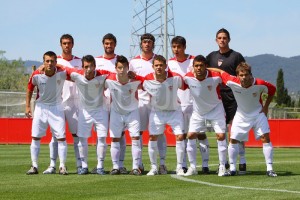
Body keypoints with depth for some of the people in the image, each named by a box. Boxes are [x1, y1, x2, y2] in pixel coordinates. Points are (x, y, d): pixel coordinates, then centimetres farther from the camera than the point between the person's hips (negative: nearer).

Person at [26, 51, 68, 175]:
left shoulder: (62, 73, -17)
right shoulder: (36, 75, -15)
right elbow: (30, 89, 2)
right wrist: (27, 106, 1)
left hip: (56, 108, -1)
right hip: (41, 107, 1)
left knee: (61, 137, -5)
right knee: (35, 137, 0)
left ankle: (62, 166, 2)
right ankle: (34, 166, 9)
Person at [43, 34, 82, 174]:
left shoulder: (79, 62, 9)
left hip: (75, 103, 1)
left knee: (77, 134, 0)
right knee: (55, 134, 0)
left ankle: (80, 165, 2)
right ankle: (52, 165, 1)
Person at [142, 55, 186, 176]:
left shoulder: (176, 78, -21)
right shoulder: (147, 80, -18)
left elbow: (183, 87, -2)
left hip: (174, 111, -1)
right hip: (157, 111, 1)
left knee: (180, 136, -10)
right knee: (152, 138, -3)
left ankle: (179, 167, 3)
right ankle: (153, 167, 10)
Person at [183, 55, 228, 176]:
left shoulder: (216, 77, -27)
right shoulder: (188, 77, -21)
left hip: (216, 109, -2)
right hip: (198, 111, 2)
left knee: (221, 136, -11)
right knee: (191, 136, -5)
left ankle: (222, 167, 0)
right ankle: (193, 167, 6)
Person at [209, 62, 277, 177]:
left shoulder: (260, 84, -25)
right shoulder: (233, 82, -24)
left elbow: (272, 90, -4)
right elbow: (220, 71, -8)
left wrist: (266, 106, -4)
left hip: (258, 114, -1)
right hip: (241, 115, 1)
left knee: (266, 138, -10)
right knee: (233, 140, -3)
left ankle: (269, 169, -6)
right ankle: (232, 168, 10)